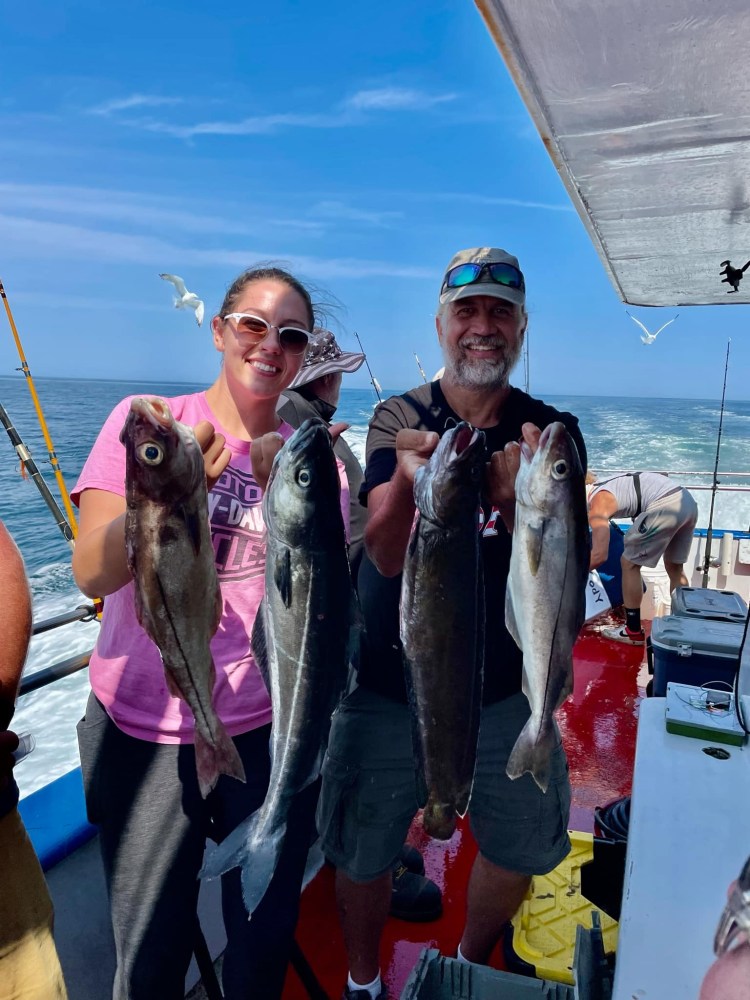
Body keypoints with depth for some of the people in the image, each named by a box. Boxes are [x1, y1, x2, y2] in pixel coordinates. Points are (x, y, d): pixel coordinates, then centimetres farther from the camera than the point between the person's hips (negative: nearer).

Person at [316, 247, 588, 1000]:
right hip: (387, 688, -1)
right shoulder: (398, 420, -9)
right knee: (362, 854, 11)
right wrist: (411, 480, -43)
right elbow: (386, 556, -21)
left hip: (503, 690, 2)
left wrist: (518, 503, -36)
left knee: (523, 849, 17)